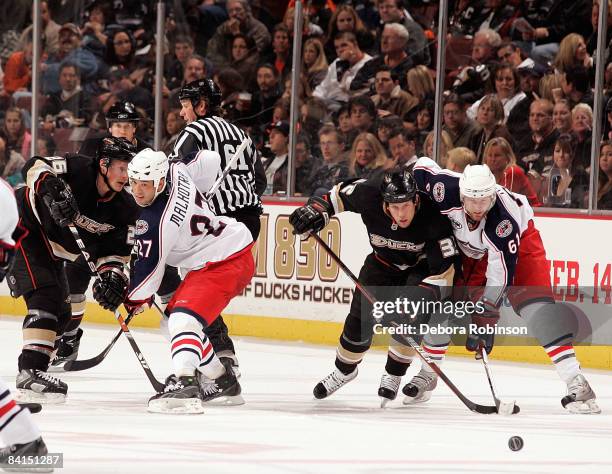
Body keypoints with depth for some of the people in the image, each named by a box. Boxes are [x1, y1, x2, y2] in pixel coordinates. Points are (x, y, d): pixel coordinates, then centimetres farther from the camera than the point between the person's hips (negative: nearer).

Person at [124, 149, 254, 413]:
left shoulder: (155, 222, -25)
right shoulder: (175, 171, -3)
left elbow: (149, 268, -14)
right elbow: (209, 160, 15)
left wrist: (134, 300, 6)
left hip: (225, 262, -11)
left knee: (183, 318, -27)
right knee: (175, 315, 19)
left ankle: (183, 384, -47)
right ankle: (222, 381, 33)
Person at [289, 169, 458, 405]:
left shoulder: (433, 217, -36)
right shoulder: (370, 195, -31)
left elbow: (442, 269, -31)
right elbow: (337, 195, -8)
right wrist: (316, 209, -25)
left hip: (423, 265, -3)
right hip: (384, 261, 3)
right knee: (360, 316, -4)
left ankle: (393, 376, -2)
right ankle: (344, 370, 23)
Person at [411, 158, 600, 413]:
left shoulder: (504, 221, -40)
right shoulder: (447, 190, -35)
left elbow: (500, 276, -35)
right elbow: (422, 166, -14)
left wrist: (486, 319, -34)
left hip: (519, 239, -5)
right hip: (470, 248, 5)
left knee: (536, 305, -22)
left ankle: (576, 382, -29)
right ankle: (427, 375, 20)